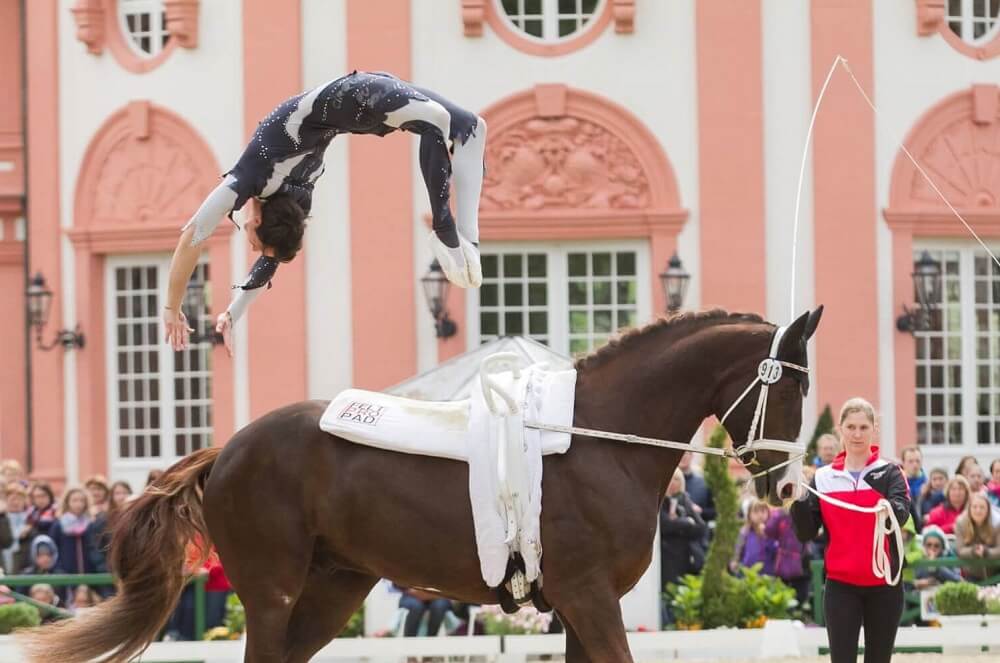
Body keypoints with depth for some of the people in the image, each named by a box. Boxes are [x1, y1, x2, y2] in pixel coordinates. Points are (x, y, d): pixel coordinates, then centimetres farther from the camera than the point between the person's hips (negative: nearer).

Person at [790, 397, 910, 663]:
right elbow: (806, 533, 2)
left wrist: (889, 509, -40)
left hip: (883, 584, 0)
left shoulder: (889, 473, 0)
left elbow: (902, 515, -17)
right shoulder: (823, 478, 5)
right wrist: (798, 503, -16)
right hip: (841, 584, 0)